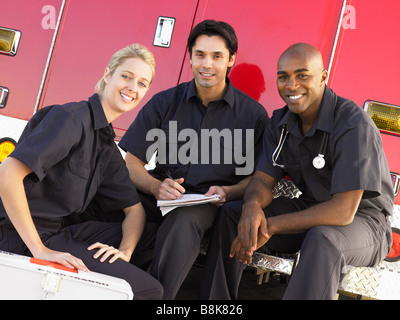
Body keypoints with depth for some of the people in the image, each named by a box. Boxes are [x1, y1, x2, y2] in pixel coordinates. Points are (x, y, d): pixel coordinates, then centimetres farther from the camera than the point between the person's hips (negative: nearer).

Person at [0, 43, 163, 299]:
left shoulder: (109, 148, 13)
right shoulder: (71, 117, -14)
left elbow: (134, 209, 14)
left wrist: (124, 250, -8)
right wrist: (40, 251, -27)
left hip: (62, 232, 9)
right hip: (23, 239, -9)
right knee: (147, 289, -15)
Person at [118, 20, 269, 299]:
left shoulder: (253, 114, 7)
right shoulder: (165, 103, 10)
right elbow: (132, 161, 7)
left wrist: (228, 192, -14)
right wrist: (155, 186, -15)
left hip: (209, 203, -2)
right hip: (161, 197, 2)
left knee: (183, 221, -38)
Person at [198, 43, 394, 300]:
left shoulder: (354, 125, -25)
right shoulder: (281, 122, 0)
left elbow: (343, 211, -30)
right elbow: (263, 181, -1)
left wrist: (270, 226, -29)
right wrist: (252, 204, -28)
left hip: (361, 218, -7)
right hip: (310, 209, 7)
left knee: (322, 240, -40)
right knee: (232, 213, -7)